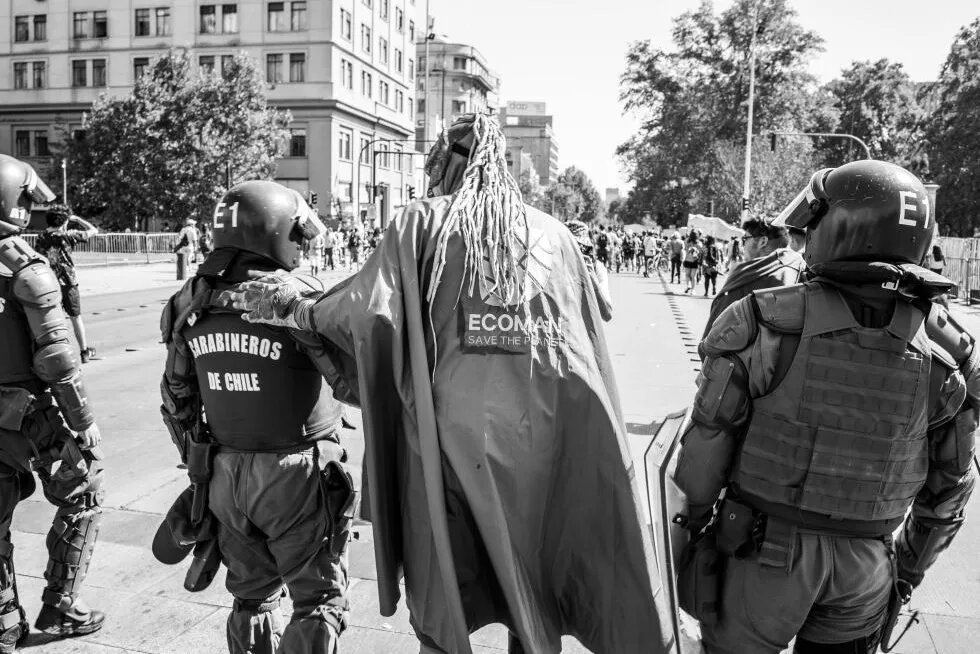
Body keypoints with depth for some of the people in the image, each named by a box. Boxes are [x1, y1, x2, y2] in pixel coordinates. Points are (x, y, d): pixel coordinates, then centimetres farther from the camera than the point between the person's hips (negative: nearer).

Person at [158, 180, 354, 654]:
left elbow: (178, 395, 10)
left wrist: (196, 459, 21)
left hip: (226, 473, 6)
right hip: (296, 473, -6)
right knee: (320, 600, 10)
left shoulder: (192, 303, 1)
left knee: (252, 595, 23)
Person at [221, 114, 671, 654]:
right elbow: (591, 347, 5)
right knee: (536, 589, 20)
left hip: (448, 432, -2)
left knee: (443, 602, 15)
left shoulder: (423, 221, -1)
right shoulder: (554, 234, 7)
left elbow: (369, 308, -14)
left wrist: (297, 311, 3)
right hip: (541, 440, 3)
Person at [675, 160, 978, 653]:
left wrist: (695, 521, 4)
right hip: (865, 564, 4)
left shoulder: (764, 323, -19)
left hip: (764, 548, -3)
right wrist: (910, 568, 17)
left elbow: (708, 441, -13)